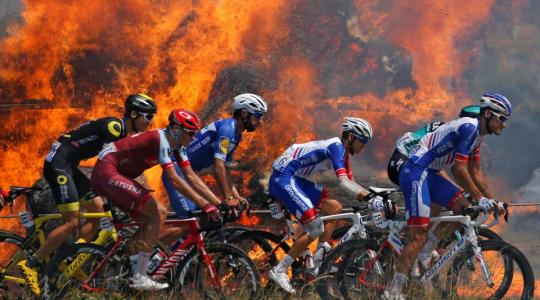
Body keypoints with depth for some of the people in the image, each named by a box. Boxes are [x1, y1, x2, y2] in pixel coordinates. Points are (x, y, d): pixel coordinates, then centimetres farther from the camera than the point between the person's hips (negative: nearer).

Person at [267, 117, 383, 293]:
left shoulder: (342, 152, 15)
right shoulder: (336, 147, -15)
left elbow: (350, 183, 16)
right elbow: (343, 182, -27)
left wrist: (369, 197, 7)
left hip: (295, 180, 10)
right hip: (283, 178, -10)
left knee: (335, 208, 8)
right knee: (316, 229, -14)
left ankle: (319, 259, 3)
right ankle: (279, 270, -8)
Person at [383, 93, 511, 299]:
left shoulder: (477, 133, 14)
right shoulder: (469, 128, -17)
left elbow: (475, 172, 20)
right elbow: (459, 169, -20)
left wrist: (492, 200, 14)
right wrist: (480, 198, -15)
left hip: (429, 174, 10)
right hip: (416, 172, -10)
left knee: (463, 208, 6)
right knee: (419, 236, -12)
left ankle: (427, 250, 9)